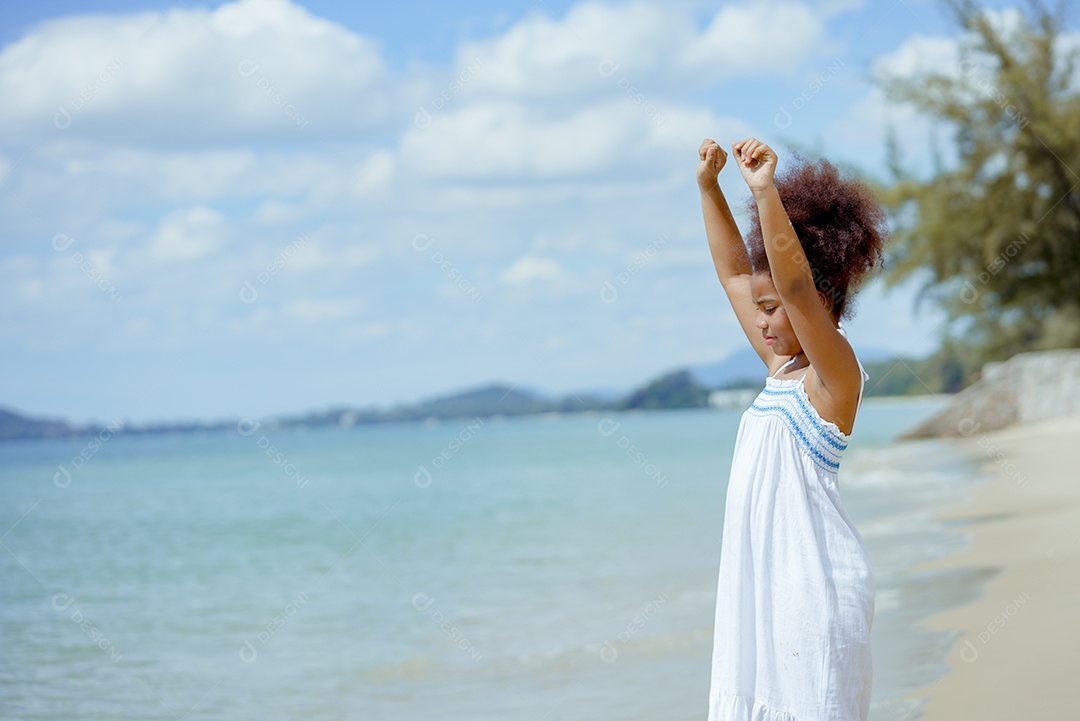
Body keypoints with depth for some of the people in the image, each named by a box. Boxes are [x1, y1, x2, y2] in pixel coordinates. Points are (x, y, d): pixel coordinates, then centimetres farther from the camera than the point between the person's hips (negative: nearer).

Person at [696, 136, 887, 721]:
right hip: (761, 572, 9)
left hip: (814, 577, -9)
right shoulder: (781, 365, 14)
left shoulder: (835, 373, -9)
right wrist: (708, 187, 18)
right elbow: (735, 272, 20)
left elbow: (795, 283, -25)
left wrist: (767, 193, -31)